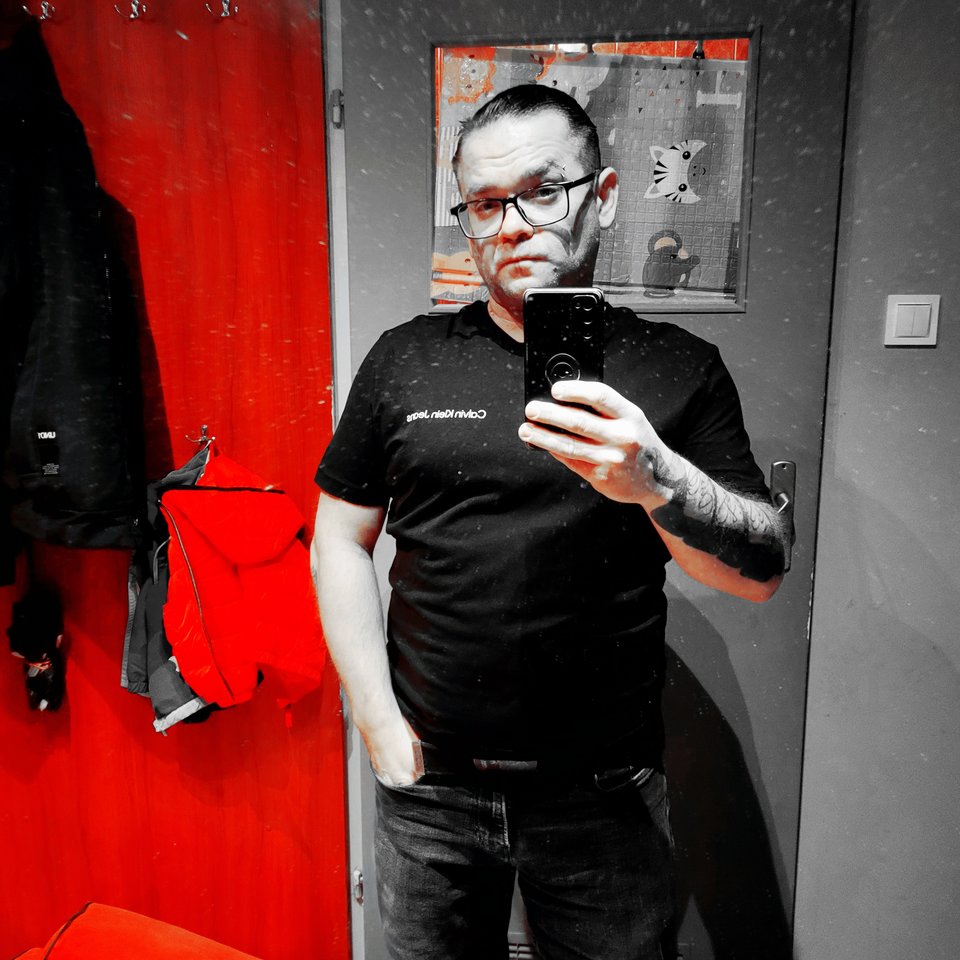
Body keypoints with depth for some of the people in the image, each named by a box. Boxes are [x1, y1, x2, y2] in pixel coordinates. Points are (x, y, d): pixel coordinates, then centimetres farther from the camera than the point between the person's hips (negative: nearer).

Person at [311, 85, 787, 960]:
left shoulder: (680, 369, -3)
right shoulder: (406, 360, -1)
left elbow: (762, 571, -7)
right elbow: (341, 541, 2)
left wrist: (659, 482, -27)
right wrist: (384, 730, -2)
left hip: (605, 797, 0)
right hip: (429, 787, 2)